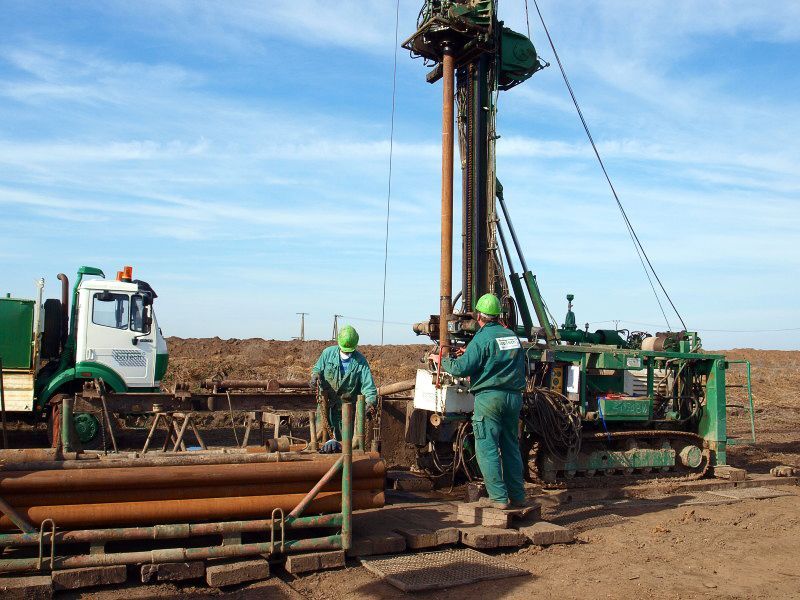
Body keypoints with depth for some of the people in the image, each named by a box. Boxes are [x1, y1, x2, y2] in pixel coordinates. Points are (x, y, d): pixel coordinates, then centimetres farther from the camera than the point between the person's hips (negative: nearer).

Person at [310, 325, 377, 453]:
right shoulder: (328, 353, -1)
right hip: (326, 399, 1)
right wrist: (315, 376, -13)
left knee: (344, 435, 4)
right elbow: (317, 369, 12)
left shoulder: (360, 361, -5)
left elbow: (368, 384, -10)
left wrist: (371, 401, -27)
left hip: (346, 403, -1)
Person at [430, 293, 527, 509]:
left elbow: (461, 368, -16)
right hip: (514, 396, 7)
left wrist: (441, 360, 5)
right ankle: (517, 495, 18)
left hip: (489, 396, -7)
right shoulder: (512, 336, 12)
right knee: (511, 446, 14)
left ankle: (498, 497, 0)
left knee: (487, 448, 0)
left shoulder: (482, 338, -9)